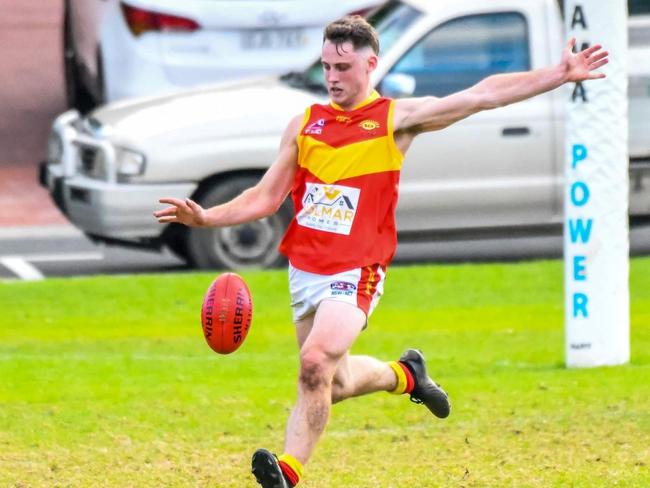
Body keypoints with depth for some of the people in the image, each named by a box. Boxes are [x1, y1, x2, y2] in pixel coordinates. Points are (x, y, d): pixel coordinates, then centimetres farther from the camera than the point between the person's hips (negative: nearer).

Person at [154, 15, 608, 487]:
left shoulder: (395, 119, -2)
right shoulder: (305, 124, 9)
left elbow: (482, 95, -6)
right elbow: (266, 197, 13)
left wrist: (559, 75, -11)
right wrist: (206, 216, -1)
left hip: (353, 275, -5)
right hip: (303, 270, 5)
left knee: (316, 364, -25)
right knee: (335, 383, 15)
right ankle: (404, 374, 44)